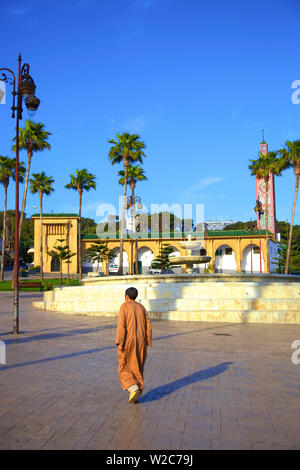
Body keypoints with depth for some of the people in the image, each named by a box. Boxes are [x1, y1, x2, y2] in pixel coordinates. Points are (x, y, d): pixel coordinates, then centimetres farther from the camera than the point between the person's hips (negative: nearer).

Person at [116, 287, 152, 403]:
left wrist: (120, 343, -15)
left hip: (128, 342, -4)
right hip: (140, 343, 4)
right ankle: (136, 396, 13)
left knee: (124, 369, 8)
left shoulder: (124, 306, -5)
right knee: (137, 369, 14)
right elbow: (148, 327, 5)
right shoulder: (141, 308, 9)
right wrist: (147, 343, 11)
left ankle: (134, 389, -13)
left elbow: (121, 325, -15)